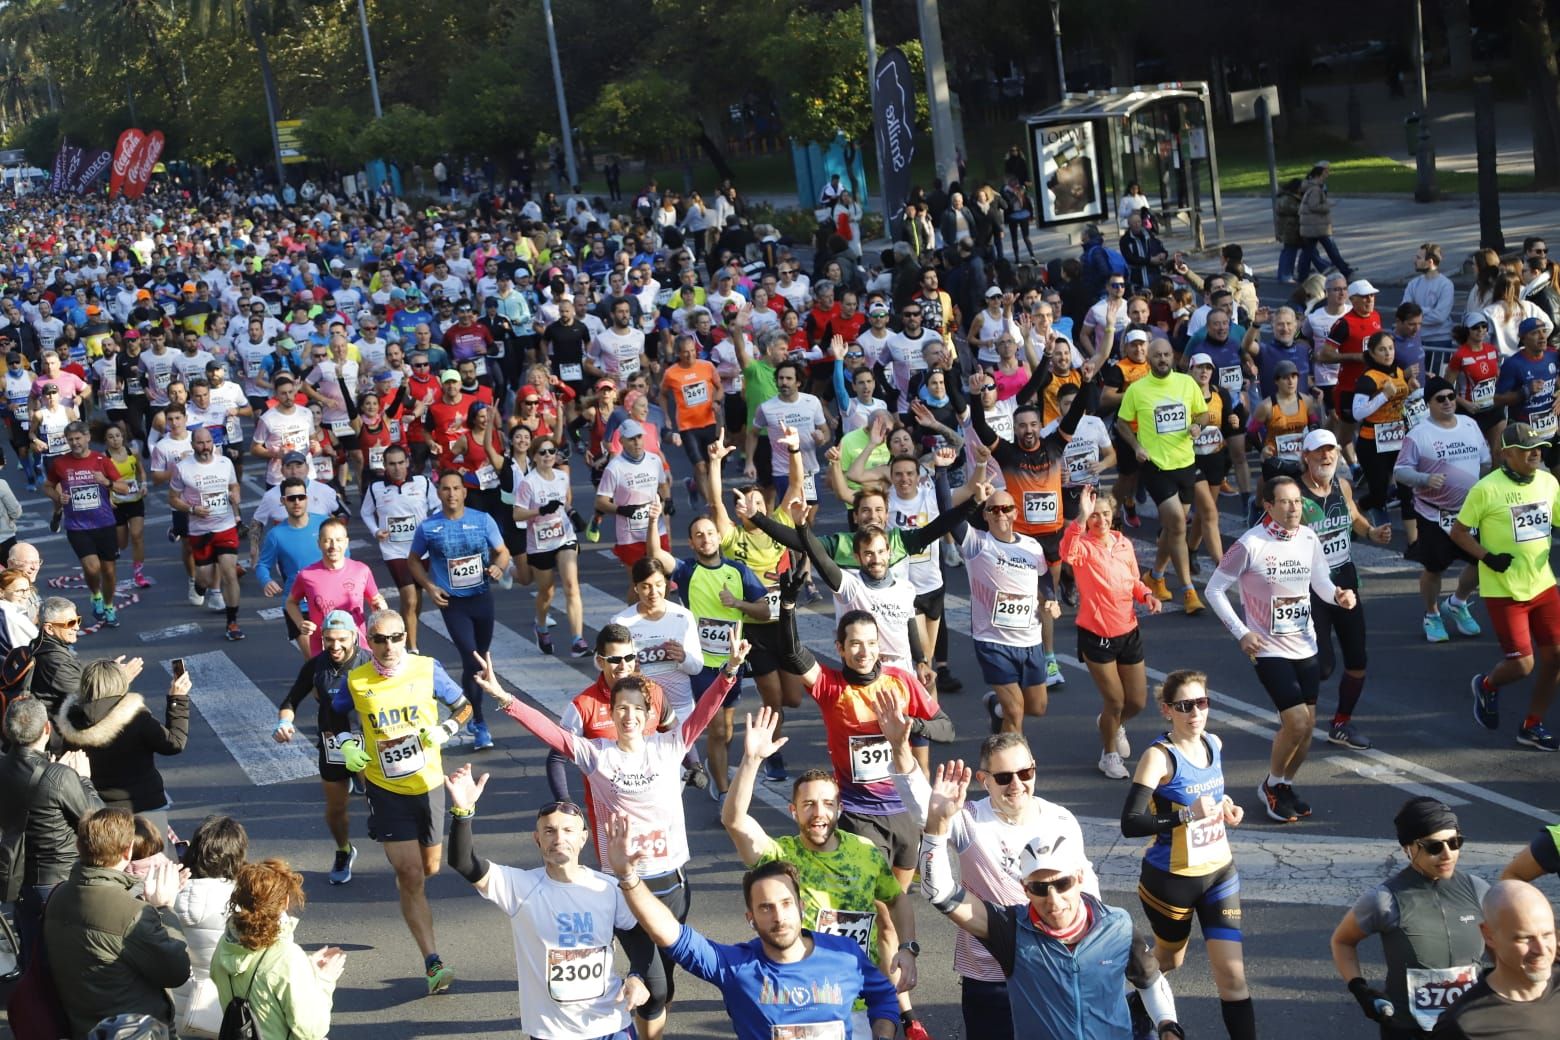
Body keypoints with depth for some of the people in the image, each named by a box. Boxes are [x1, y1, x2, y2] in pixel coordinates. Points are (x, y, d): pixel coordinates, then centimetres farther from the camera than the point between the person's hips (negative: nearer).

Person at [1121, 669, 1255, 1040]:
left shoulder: (1214, 744, -2)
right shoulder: (1159, 757, -22)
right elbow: (1130, 824, -30)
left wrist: (1225, 804, 0)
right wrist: (1187, 815, -37)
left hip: (1219, 873, 4)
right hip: (1172, 879, -4)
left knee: (1232, 974, -2)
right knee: (1169, 959, 22)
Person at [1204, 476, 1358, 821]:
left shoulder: (1308, 538, 0)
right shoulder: (1250, 544, -16)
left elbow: (1321, 583, 11)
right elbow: (1214, 590, -9)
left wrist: (1339, 595, -12)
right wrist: (1241, 632, -14)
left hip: (1305, 647, 6)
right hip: (1269, 649, -6)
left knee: (1306, 726, 9)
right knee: (1296, 721, -14)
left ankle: (1286, 785, 32)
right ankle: (1272, 786, 10)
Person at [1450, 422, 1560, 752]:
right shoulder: (1486, 489, -14)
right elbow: (1458, 531, -7)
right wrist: (1487, 557, -18)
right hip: (1504, 591, -6)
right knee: (1521, 664, -6)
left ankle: (1531, 726, 22)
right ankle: (1487, 686, 29)